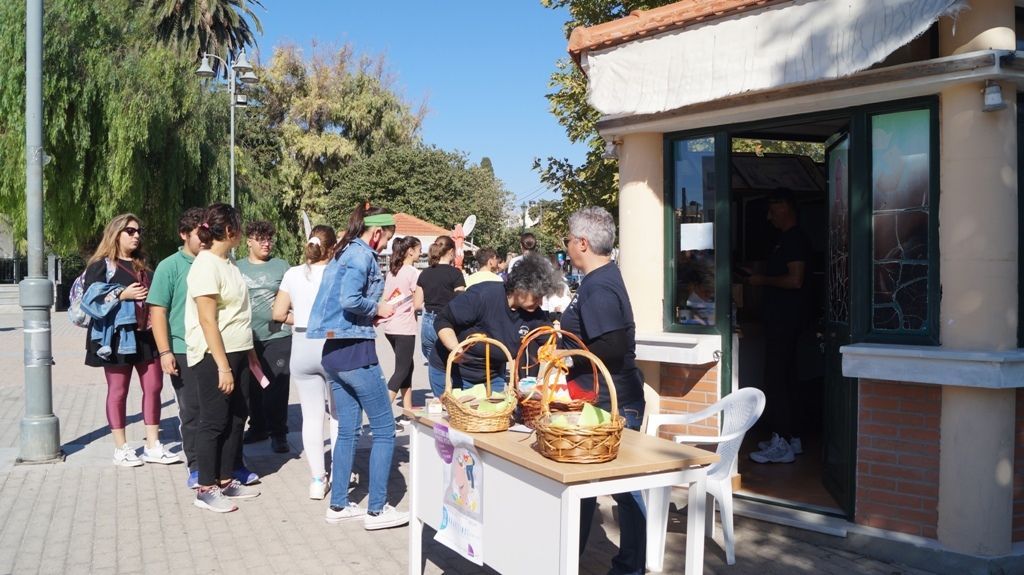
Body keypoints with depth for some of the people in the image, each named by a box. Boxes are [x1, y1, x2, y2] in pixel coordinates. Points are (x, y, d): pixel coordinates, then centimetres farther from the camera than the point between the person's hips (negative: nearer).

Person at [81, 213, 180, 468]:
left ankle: (153, 446, 11)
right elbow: (91, 300, -12)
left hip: (146, 335, 6)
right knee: (118, 391, 2)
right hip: (118, 336, -6)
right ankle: (121, 448, 10)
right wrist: (122, 295, -19)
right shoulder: (101, 265, -2)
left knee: (153, 387, 4)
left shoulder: (143, 266, 19)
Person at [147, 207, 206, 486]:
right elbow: (157, 311, -7)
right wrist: (165, 352, -13)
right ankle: (196, 468, 19)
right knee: (192, 411, 7)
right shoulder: (170, 267, -4)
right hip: (184, 353, -3)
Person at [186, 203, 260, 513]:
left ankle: (226, 481, 25)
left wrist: (248, 350, 20)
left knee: (236, 417, 14)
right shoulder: (206, 266, -17)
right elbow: (207, 320, -20)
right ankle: (206, 489, 11)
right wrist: (223, 367, -22)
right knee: (214, 422, 0)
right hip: (213, 356, -9)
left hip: (234, 352, 9)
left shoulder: (226, 261, 11)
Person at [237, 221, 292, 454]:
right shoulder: (238, 268, 10)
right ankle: (257, 427, 27)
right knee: (251, 387, 11)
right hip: (247, 338, 3)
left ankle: (278, 433, 5)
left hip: (277, 337, -2)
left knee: (277, 387, -4)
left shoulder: (281, 266, 5)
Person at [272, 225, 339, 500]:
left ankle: (317, 479, 12)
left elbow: (279, 314, 2)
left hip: (302, 345, 3)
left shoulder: (293, 274, 1)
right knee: (338, 415, 12)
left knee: (311, 416, 8)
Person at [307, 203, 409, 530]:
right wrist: (377, 310, -8)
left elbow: (336, 300, 15)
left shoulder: (342, 254, 17)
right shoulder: (362, 255, -11)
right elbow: (350, 300, -25)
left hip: (333, 352, 9)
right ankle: (376, 510, 4)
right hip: (355, 350, -9)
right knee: (384, 430, 0)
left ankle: (338, 505, 19)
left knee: (347, 430, 14)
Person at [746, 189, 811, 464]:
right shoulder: (784, 239, 17)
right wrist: (757, 275, 15)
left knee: (776, 379, -9)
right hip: (779, 317, 11)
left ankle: (782, 444, -6)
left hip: (786, 318, -11)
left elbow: (795, 280, -22)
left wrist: (763, 280, -11)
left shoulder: (795, 240, -13)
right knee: (784, 377, 14)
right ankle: (789, 437, 22)